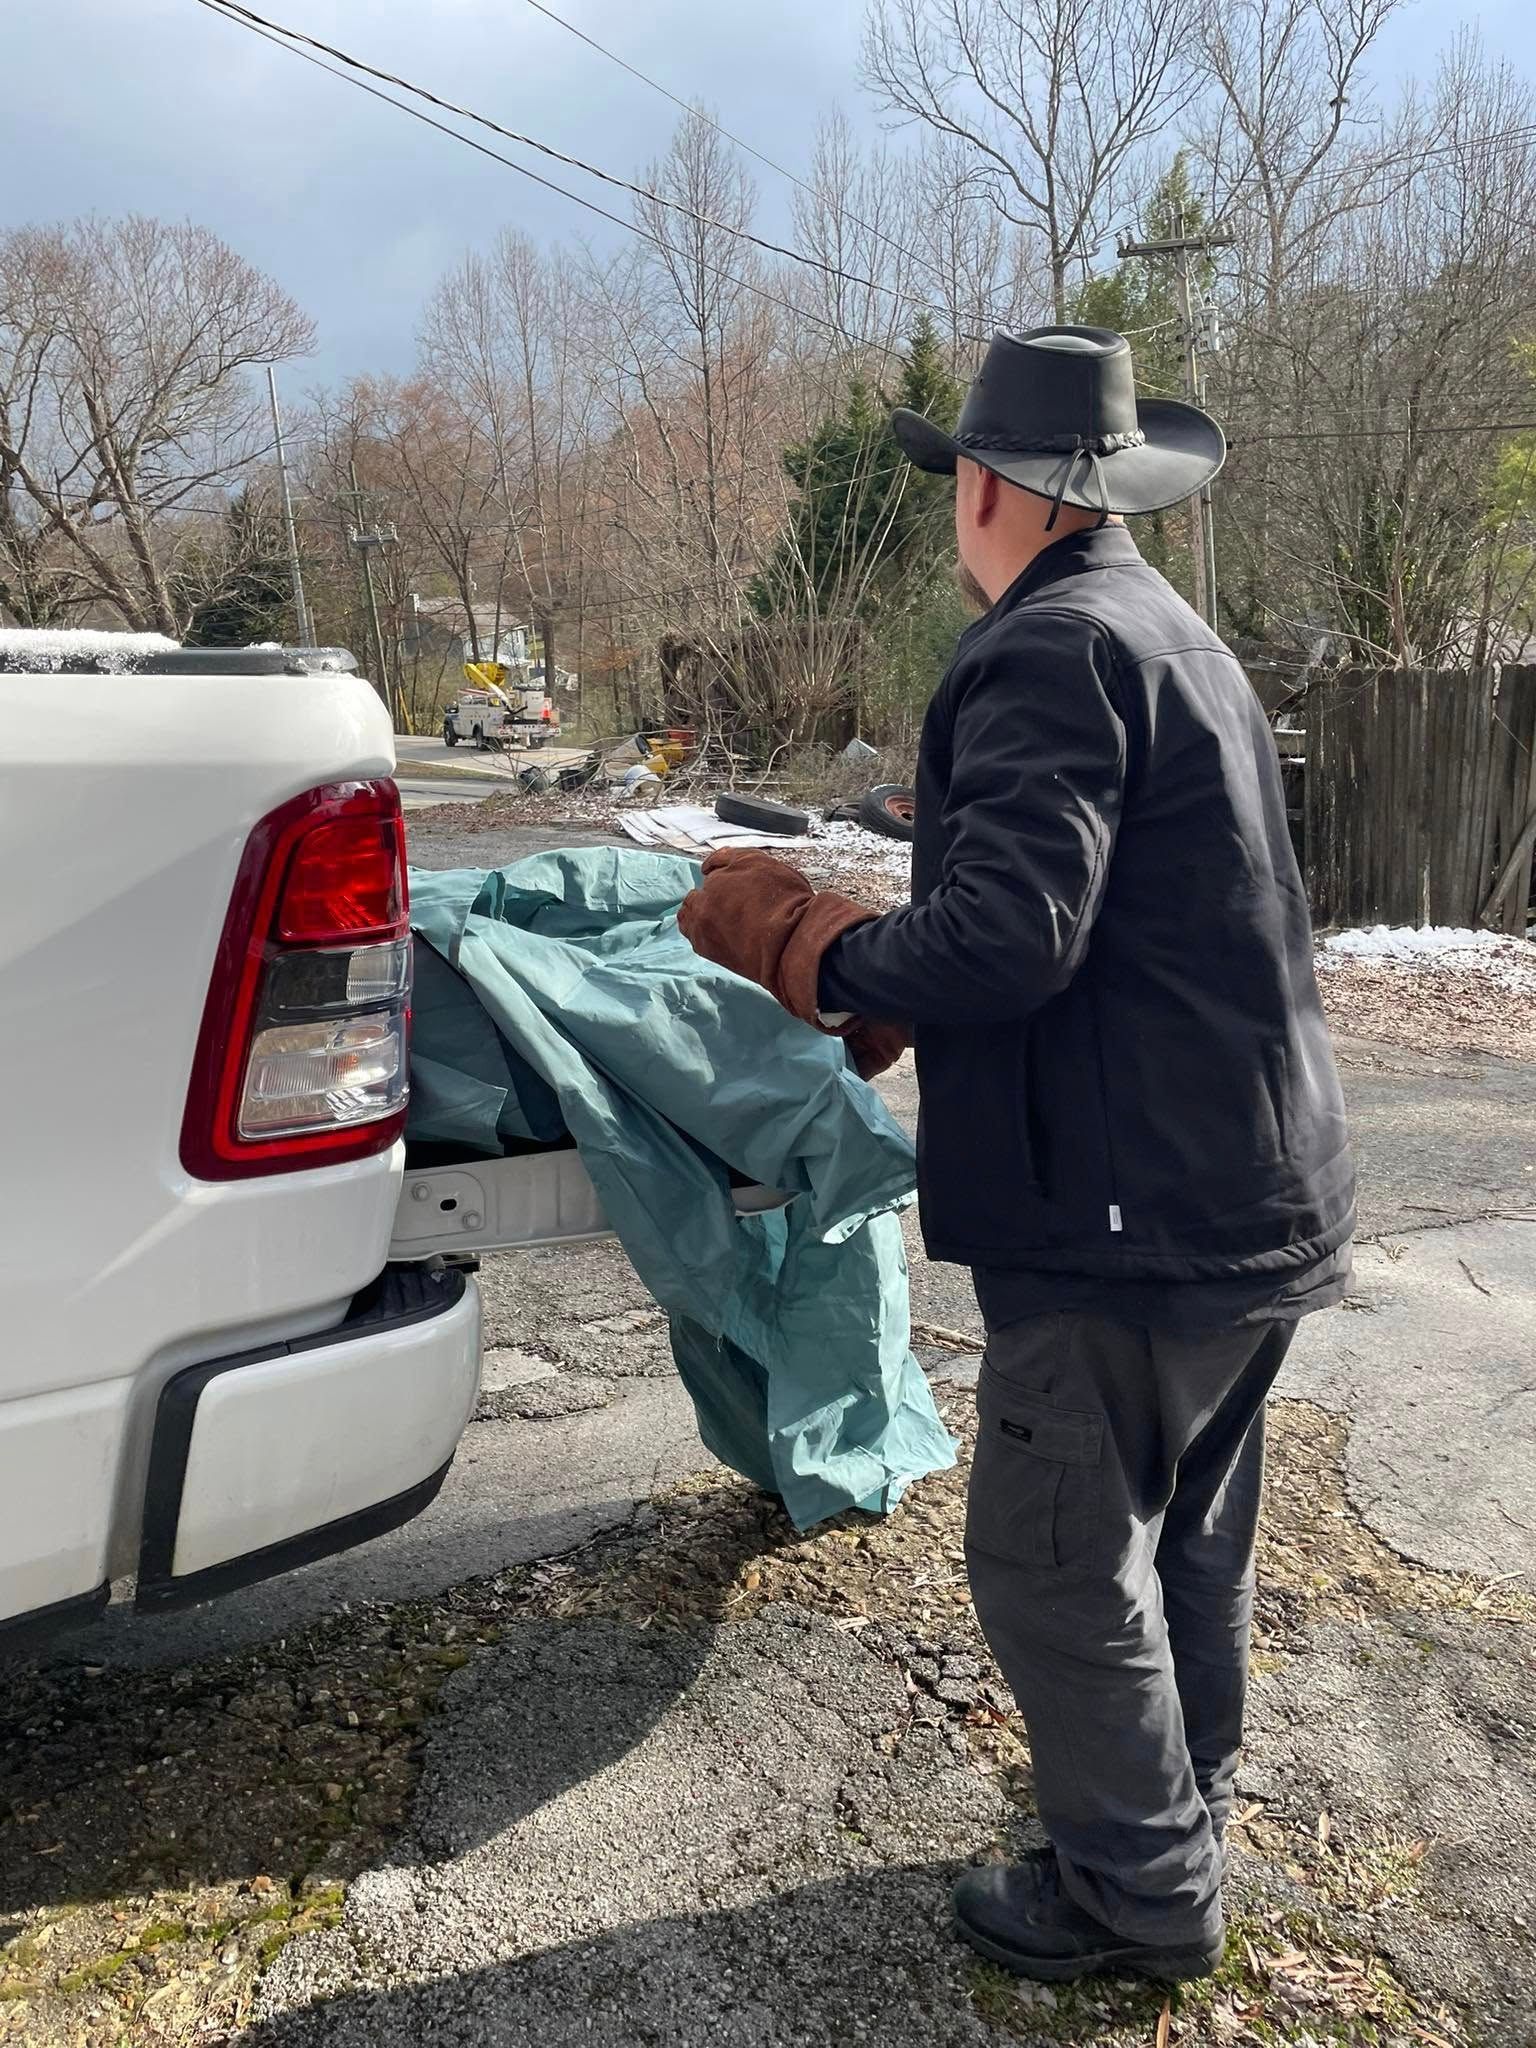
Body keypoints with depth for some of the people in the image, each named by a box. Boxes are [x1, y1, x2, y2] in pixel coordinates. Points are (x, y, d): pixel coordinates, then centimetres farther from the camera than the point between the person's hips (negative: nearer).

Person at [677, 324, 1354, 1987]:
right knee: (1188, 1536, 23)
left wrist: (793, 943, -10)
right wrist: (891, 996, 19)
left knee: (1056, 1562, 6)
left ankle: (1141, 1892, 24)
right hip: (1257, 1192, 10)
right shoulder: (1178, 638, 15)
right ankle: (1178, 1811, 43)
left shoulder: (1049, 651, -17)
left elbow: (1005, 936, -27)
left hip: (1135, 1214, -10)